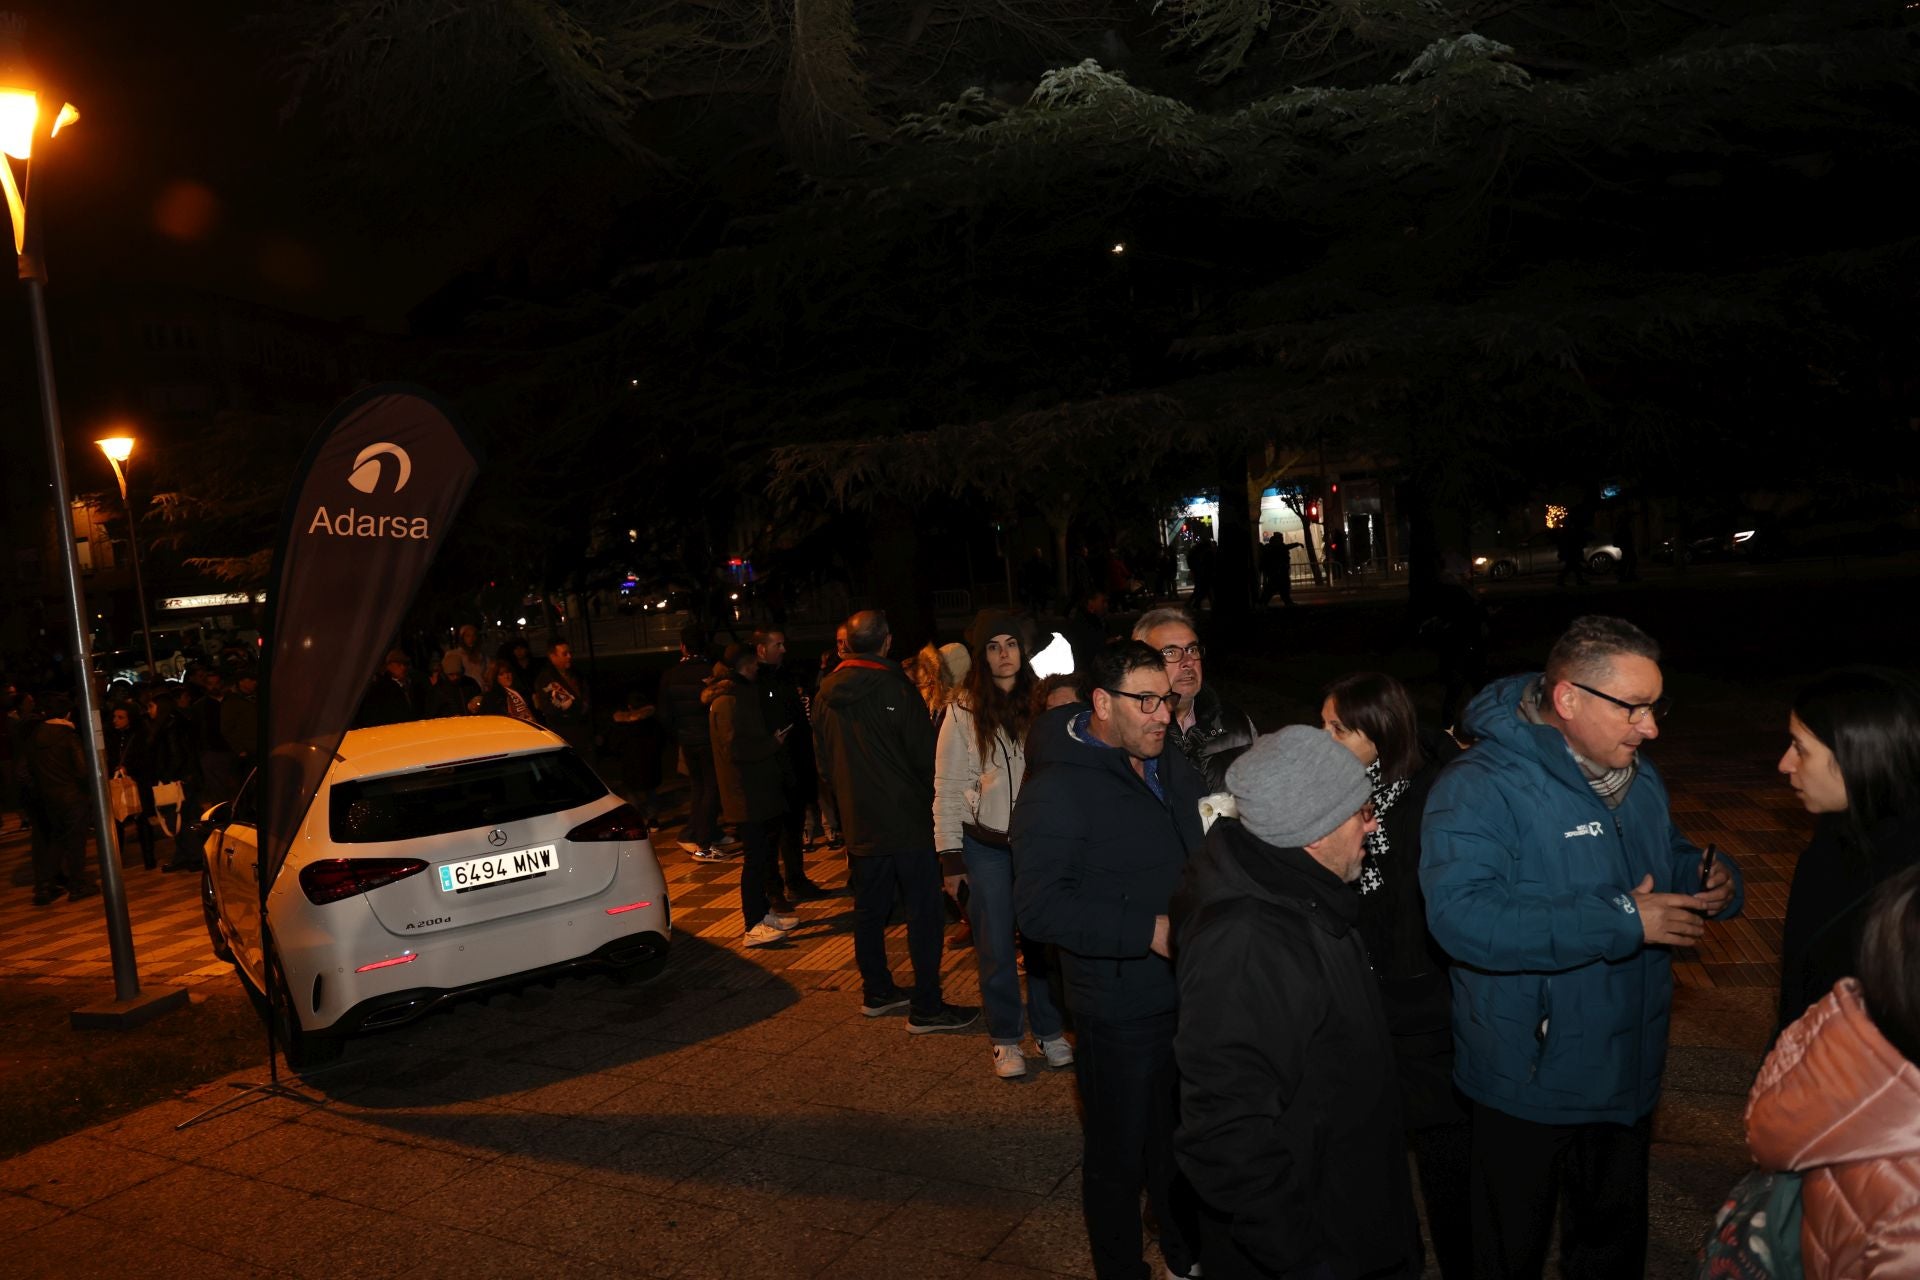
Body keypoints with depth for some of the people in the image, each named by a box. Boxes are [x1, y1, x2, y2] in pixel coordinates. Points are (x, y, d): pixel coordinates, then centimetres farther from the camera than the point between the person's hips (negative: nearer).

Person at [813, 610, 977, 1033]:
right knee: (923, 912, -1)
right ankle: (926, 1008, 1)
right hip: (907, 819, -7)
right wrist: (929, 795, 5)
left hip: (858, 821, 7)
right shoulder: (895, 687, -15)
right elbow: (925, 754, -13)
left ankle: (877, 991, 27)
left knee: (869, 908, 16)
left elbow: (824, 761, 13)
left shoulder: (827, 693, 4)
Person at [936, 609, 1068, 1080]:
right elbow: (948, 787, -2)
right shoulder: (964, 711, -4)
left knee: (1042, 938, 6)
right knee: (996, 945, 7)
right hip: (986, 845, -1)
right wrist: (951, 854, -5)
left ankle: (1049, 1030, 25)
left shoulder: (1039, 702, 1)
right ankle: (1005, 1038, 23)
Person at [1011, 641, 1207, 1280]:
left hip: (1190, 992, 7)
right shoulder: (1059, 790, -19)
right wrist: (1148, 931, -27)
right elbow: (1038, 906, -25)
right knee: (1118, 1155, 11)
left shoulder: (1172, 767, 5)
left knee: (1178, 1138, 25)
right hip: (1122, 1009, -7)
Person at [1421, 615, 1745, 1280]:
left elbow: (1669, 857, 20)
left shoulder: (1639, 779, 3)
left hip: (1628, 1071, 7)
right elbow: (1461, 914, -37)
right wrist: (1621, 922, -34)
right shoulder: (1480, 787, -25)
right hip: (1530, 1084, -7)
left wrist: (1715, 879, -6)